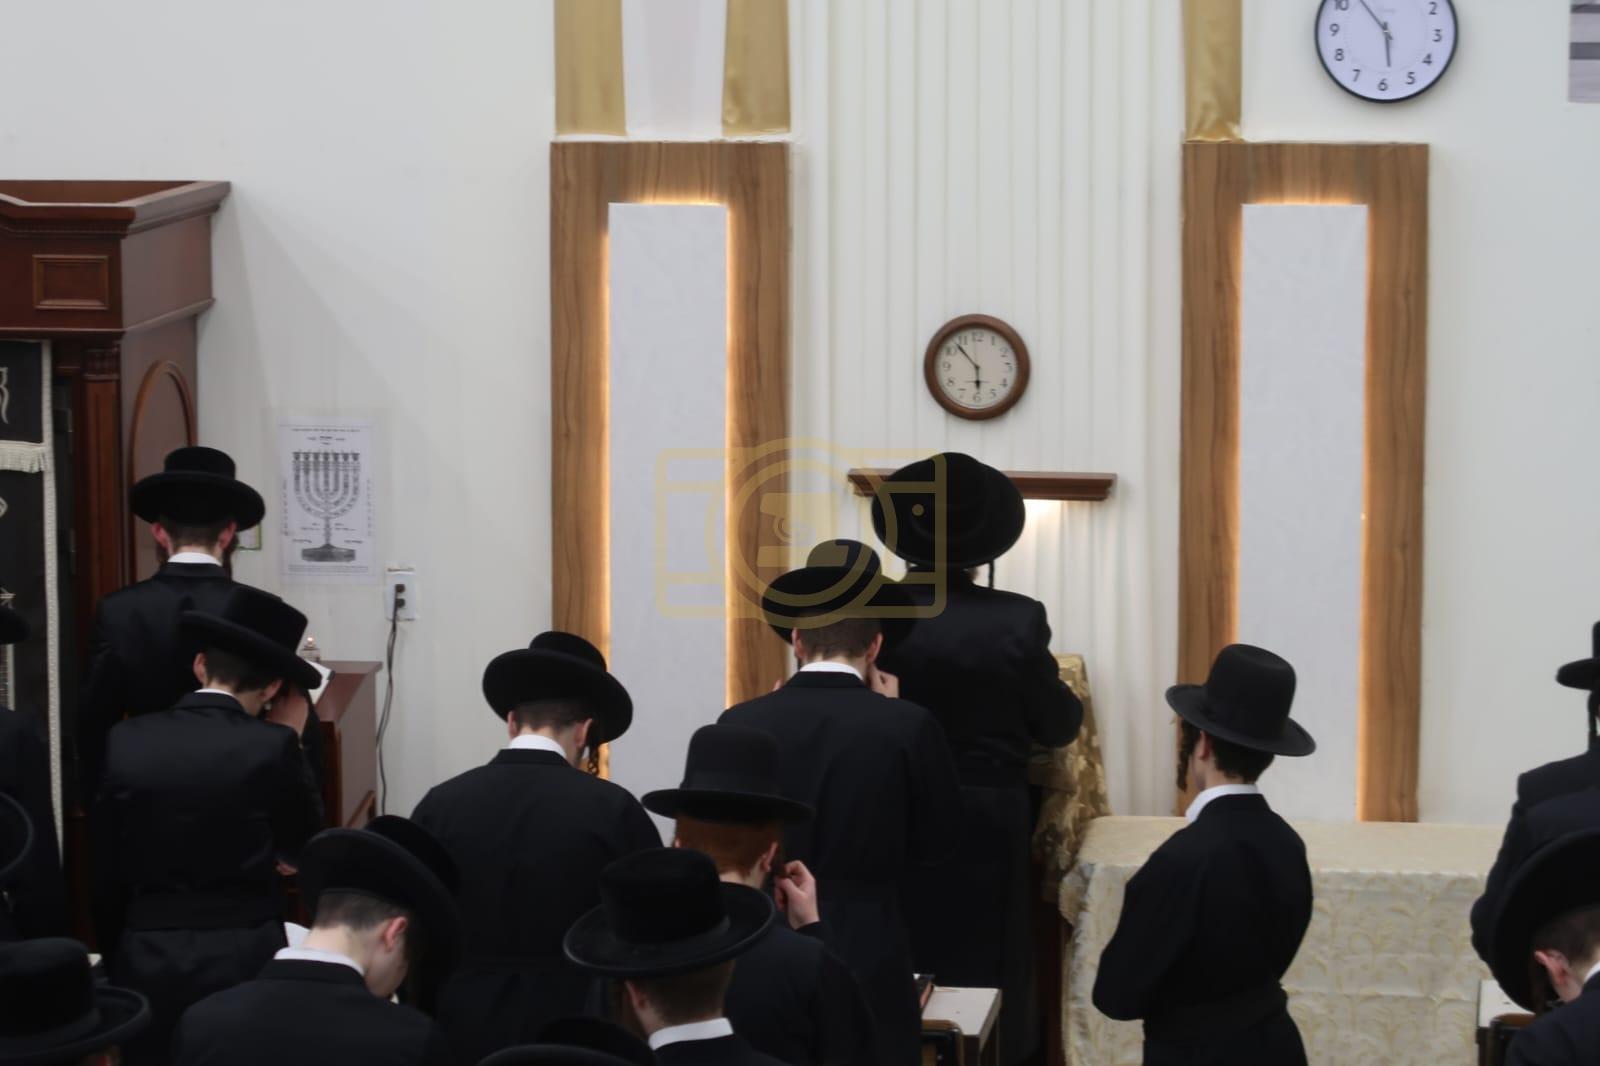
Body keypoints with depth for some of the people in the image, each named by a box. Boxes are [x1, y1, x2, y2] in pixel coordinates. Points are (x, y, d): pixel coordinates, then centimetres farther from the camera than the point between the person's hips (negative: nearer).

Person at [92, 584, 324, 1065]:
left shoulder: (127, 741, -2)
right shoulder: (272, 747, -9)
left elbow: (105, 873, 3)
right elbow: (302, 843, 6)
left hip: (147, 961, 2)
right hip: (244, 959, -2)